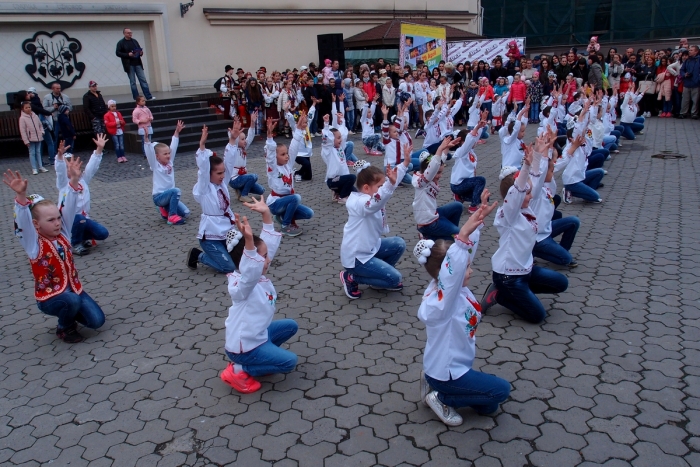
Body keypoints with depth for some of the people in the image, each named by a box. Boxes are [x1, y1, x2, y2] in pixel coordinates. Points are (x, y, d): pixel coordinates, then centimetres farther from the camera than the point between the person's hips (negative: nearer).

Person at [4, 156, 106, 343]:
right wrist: (21, 197, -50)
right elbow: (23, 224, -33)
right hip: (49, 297, -5)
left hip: (73, 288, 5)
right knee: (71, 300, -36)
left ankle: (69, 312, 23)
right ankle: (65, 328, -3)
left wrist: (74, 181, -21)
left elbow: (69, 208, -9)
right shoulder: (34, 244, -15)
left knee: (97, 320, -9)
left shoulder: (63, 234, -1)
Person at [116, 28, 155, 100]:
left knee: (143, 80, -2)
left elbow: (139, 49, 22)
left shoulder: (135, 41, 14)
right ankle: (136, 99, 4)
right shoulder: (120, 43, 0)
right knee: (133, 82, 1)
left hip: (138, 63, 3)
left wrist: (141, 53, -2)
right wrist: (128, 54, -18)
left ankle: (149, 97, -5)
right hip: (129, 65, -3)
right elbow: (118, 53, -5)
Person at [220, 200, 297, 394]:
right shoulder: (242, 286, -30)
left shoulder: (258, 275, -5)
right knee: (289, 361, -12)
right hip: (244, 345, -10)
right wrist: (248, 240, -68)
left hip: (258, 334, 10)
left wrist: (267, 215, -8)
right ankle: (240, 369, -3)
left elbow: (268, 244, -1)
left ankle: (262, 354, 16)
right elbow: (249, 272, -55)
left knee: (290, 326, 19)